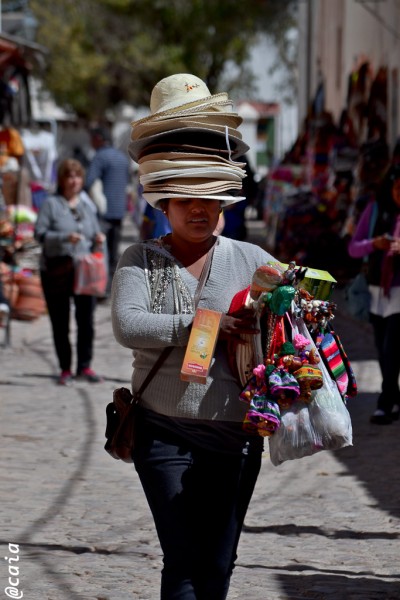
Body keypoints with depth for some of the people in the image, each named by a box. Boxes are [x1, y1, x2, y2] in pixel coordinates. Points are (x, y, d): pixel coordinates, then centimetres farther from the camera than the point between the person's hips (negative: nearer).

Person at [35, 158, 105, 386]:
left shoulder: (87, 206, 14)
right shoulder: (51, 204, 0)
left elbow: (95, 235, 20)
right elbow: (40, 233, -8)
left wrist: (98, 239, -3)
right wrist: (64, 237, -21)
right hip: (56, 270, -3)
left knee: (87, 320, -1)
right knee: (60, 322, 3)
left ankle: (85, 366, 10)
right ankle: (65, 369, 12)